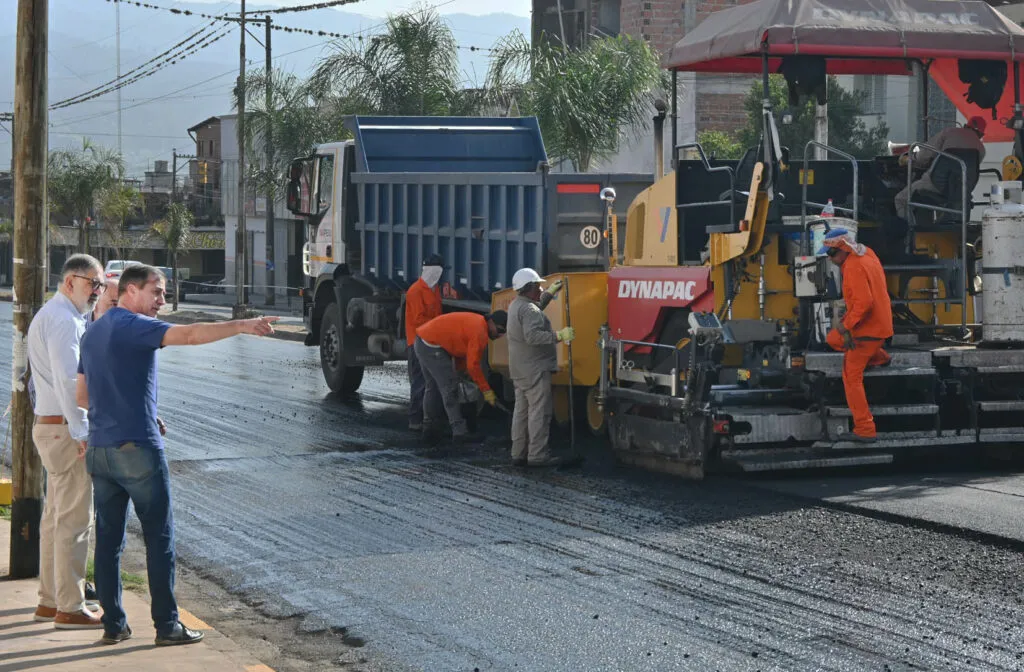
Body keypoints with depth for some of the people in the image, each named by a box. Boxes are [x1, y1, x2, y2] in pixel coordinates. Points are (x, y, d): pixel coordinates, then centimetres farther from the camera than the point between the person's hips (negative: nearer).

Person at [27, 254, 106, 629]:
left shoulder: (48, 316, 19)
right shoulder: (63, 320, -15)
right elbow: (67, 380, -23)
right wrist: (82, 432, -22)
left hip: (49, 426, 11)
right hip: (65, 429, -11)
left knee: (56, 516, 15)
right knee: (74, 520, -7)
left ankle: (50, 601, 22)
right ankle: (70, 608, -4)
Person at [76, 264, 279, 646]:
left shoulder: (93, 333, 16)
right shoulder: (133, 326, -11)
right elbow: (187, 335, -27)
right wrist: (241, 326, -33)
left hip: (99, 451, 8)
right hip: (137, 448, -8)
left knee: (108, 538, 9)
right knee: (159, 537, -1)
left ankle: (113, 624, 11)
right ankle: (166, 626, 1)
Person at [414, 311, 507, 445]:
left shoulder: (475, 322, 13)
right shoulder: (480, 332, -18)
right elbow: (473, 365, -18)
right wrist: (486, 390, -12)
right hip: (432, 347, -11)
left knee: (432, 387, 19)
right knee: (450, 388, -8)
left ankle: (429, 430, 27)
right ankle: (459, 433, -9)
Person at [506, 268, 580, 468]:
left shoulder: (516, 305, 15)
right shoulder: (530, 310, -17)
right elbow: (533, 336, -30)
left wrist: (550, 293, 34)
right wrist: (559, 336, -33)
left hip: (519, 369, 11)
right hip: (535, 369, -11)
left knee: (521, 411, 13)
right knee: (539, 412, -8)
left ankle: (518, 453, 16)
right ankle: (537, 455, -9)